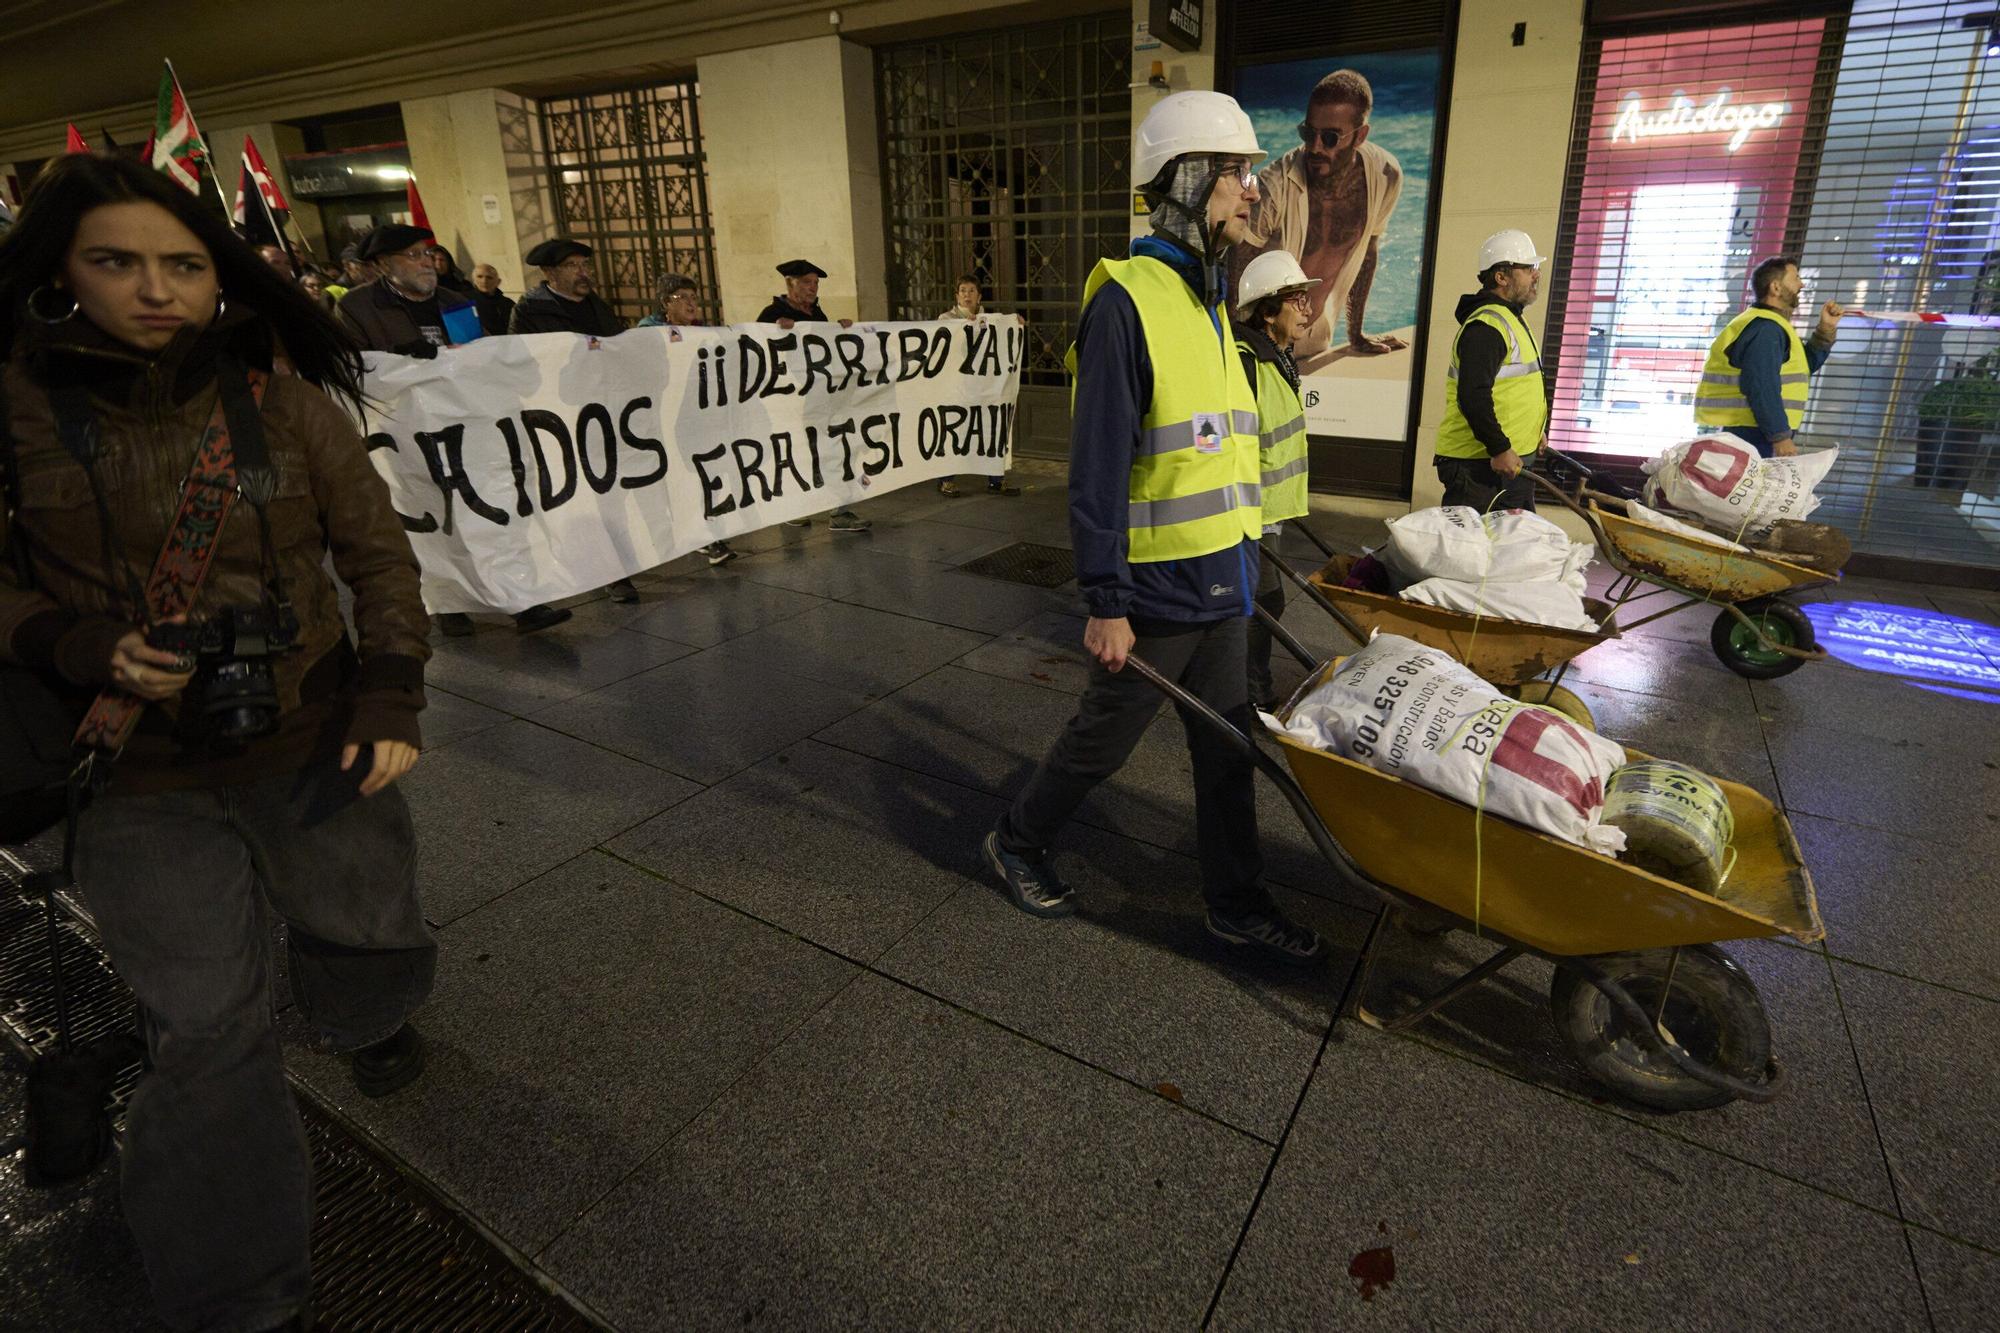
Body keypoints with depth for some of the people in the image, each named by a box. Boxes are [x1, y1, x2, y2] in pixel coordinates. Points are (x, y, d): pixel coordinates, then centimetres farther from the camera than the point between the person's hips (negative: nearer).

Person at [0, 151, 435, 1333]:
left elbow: (377, 553, -1)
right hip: (141, 770, -1)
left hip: (312, 741, 1)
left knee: (371, 937, 18)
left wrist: (393, 696, -8)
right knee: (207, 1030, 5)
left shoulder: (283, 403, -6)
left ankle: (373, 1020, 59)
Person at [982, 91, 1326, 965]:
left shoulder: (1208, 301, 12)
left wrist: (1246, 551, 19)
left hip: (1219, 581, 8)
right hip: (1156, 589, -8)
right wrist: (1105, 603, -21)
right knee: (1102, 738, 9)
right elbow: (1097, 467, -20)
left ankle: (1237, 905, 29)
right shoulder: (1127, 302, -16)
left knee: (1226, 746, 14)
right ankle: (1017, 842, 33)